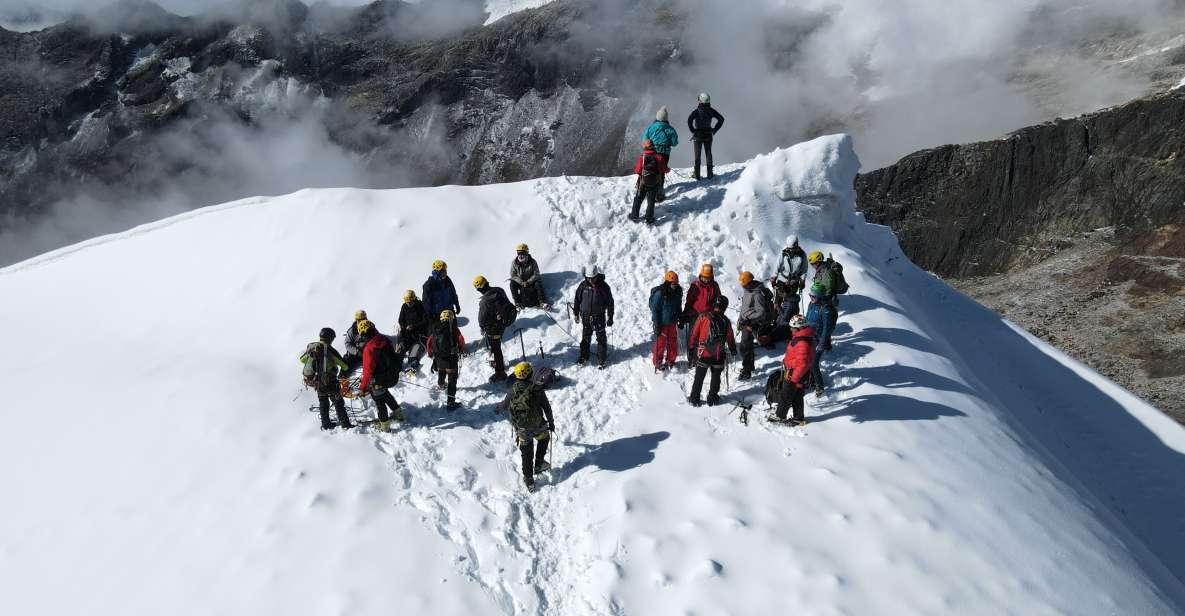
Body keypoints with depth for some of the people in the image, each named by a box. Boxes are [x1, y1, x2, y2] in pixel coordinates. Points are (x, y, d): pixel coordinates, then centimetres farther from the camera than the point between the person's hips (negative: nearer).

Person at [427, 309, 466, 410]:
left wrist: (431, 355, 21)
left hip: (438, 357, 6)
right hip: (451, 358, -6)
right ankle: (450, 403, -4)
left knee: (441, 372, 35)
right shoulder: (453, 328, -12)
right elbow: (460, 340, -14)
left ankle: (441, 384, 67)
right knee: (452, 380, 0)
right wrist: (461, 350, 7)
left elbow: (430, 342, 9)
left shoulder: (435, 329, 3)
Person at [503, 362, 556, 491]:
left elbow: (504, 405, 7)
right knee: (544, 438, 30)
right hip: (537, 426, -2)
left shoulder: (513, 390, -9)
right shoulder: (537, 389, -14)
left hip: (521, 428, 2)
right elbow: (547, 408, -7)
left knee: (527, 453, 16)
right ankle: (539, 464, 29)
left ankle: (529, 480, 18)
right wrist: (551, 422, 7)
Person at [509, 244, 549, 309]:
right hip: (519, 282, 1)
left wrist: (528, 282, -24)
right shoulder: (514, 263, -7)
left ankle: (542, 303, -33)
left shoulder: (532, 262, -10)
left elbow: (536, 275, -11)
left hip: (531, 281, -1)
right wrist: (522, 283, -23)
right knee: (512, 283, -27)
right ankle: (517, 303, -25)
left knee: (538, 283, -30)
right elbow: (513, 275, -9)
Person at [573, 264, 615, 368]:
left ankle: (601, 359, 17)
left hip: (599, 317, -2)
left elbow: (610, 302, -5)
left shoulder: (604, 287, -13)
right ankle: (584, 356, 33)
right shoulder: (583, 286, -7)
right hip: (586, 316, 3)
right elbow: (577, 300, 7)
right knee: (585, 337, 16)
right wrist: (576, 313, 10)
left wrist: (610, 317, -3)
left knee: (601, 338, 5)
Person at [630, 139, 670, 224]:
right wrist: (668, 169, 19)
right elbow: (664, 170, -3)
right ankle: (649, 219, 11)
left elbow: (637, 170, -10)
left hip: (643, 183, -1)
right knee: (651, 202, 11)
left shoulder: (642, 157, -13)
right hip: (654, 185, 1)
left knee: (638, 200, 16)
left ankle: (634, 216, 24)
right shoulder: (659, 157, -10)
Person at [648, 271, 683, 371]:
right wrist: (657, 325, -17)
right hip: (662, 323, -6)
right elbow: (655, 309, -16)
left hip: (673, 322, 6)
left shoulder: (677, 292, 2)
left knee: (673, 342, 13)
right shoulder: (660, 293, -20)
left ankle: (670, 361, 29)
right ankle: (657, 362, 17)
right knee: (660, 343, 1)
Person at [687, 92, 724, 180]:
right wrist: (714, 130, 6)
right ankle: (709, 174, 16)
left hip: (698, 134, -3)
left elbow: (689, 120, -27)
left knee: (697, 154, 7)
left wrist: (693, 131, -15)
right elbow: (721, 119, 3)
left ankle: (697, 175, 7)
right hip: (708, 135, 3)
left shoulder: (697, 111, -14)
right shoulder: (711, 110, -2)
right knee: (708, 153, 14)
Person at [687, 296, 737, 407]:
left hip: (703, 354, -1)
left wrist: (692, 346, 12)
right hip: (719, 356, 1)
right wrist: (733, 350, 26)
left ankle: (694, 399, 17)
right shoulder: (726, 321, -3)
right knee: (716, 378, 17)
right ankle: (712, 399, 23)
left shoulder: (703, 317, -9)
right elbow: (730, 339, 8)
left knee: (699, 378, 12)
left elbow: (694, 333, -3)